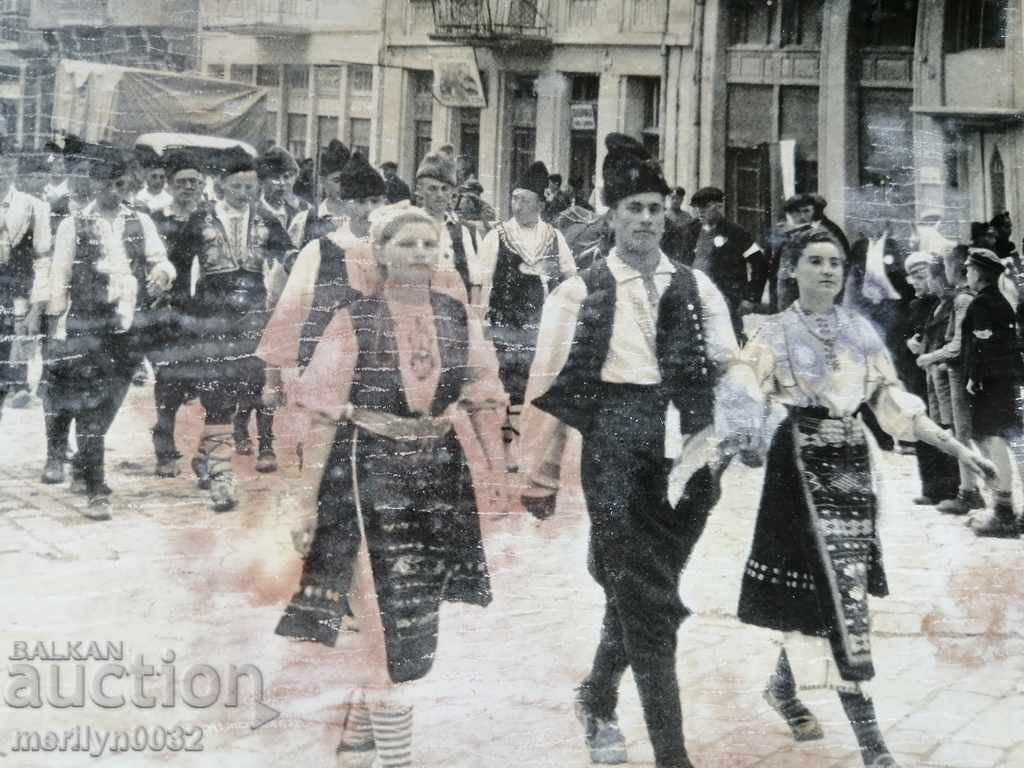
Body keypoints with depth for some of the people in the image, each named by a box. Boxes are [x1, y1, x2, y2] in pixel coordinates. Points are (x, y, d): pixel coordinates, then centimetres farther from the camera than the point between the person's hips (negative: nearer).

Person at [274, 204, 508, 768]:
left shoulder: (460, 317, 4)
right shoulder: (353, 321, -6)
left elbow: (481, 401, 9)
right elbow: (324, 412, -5)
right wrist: (314, 494, -8)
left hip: (439, 472, 5)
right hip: (370, 472, -4)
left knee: (415, 611, 11)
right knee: (386, 615, -5)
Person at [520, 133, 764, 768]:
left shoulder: (697, 288, 11)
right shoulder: (581, 293, 0)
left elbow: (727, 364, 10)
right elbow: (550, 387, 0)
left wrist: (745, 403, -13)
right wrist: (541, 476, 0)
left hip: (687, 456, 4)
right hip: (618, 457, -4)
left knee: (643, 596, 16)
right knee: (648, 605, -5)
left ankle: (598, 699, 41)